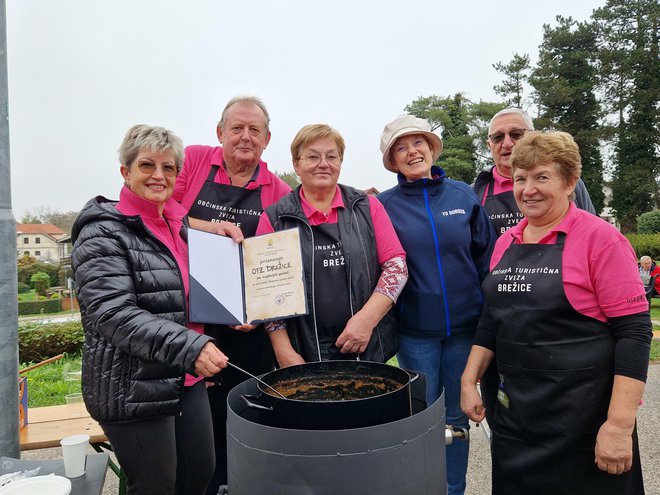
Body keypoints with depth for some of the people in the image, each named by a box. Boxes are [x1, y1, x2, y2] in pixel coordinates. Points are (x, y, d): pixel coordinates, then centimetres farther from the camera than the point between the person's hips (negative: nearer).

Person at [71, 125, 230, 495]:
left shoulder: (181, 225, 10)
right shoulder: (103, 233, -13)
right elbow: (113, 315, -24)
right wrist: (189, 348, -32)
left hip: (188, 379, 8)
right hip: (134, 388, -7)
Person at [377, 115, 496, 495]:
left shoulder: (464, 195, 2)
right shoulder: (385, 204, -2)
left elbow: (487, 258, 6)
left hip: (466, 325, 2)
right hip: (416, 330, -1)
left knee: (458, 416, 14)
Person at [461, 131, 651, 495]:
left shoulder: (599, 239, -12)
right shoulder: (506, 242, 6)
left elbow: (634, 331, -15)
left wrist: (619, 425, -19)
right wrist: (469, 380, 6)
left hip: (583, 415, -5)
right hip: (514, 407, 6)